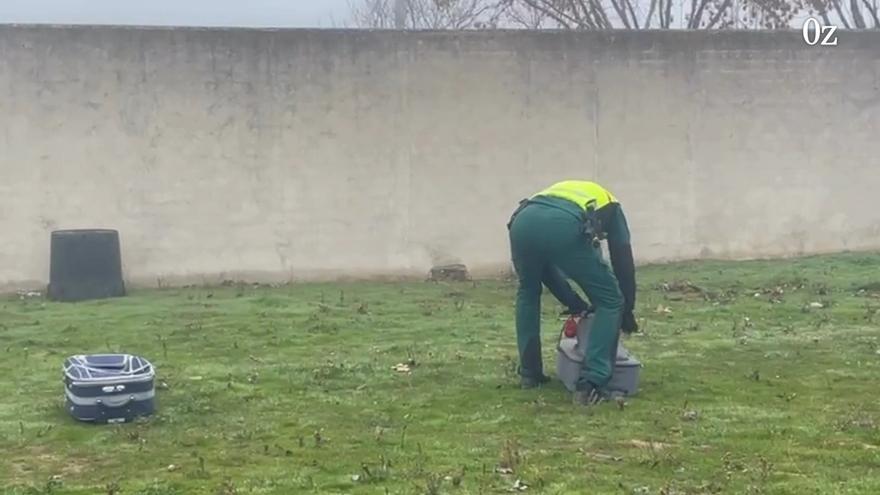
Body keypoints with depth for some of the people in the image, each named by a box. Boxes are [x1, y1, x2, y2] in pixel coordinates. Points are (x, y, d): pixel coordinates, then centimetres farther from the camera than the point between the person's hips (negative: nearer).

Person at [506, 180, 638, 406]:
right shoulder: (610, 207, 36)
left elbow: (544, 266, 41)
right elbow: (623, 262, 30)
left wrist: (573, 302, 46)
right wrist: (627, 312, 41)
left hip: (523, 222, 5)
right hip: (565, 228, -4)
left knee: (528, 291, 34)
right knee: (609, 301, 13)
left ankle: (529, 373, 35)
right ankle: (590, 383, 4)